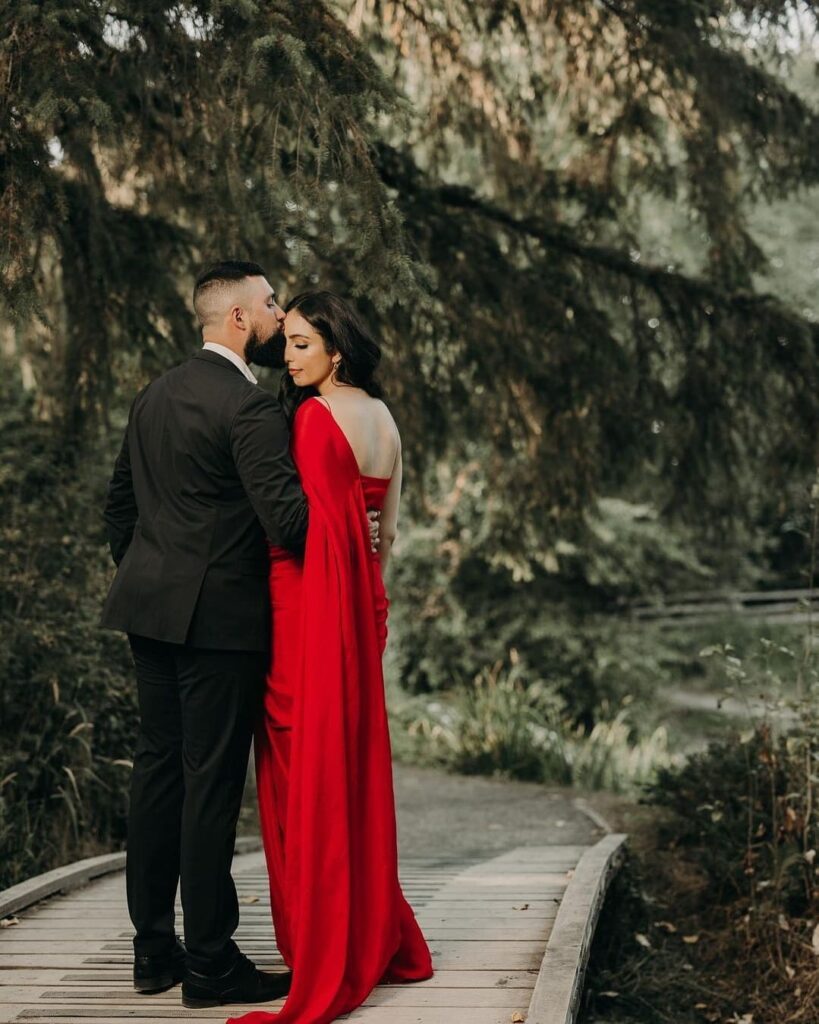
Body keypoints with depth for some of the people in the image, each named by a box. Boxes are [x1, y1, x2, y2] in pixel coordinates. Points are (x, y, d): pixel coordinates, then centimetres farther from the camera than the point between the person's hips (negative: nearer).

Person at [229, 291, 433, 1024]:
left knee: (312, 775, -2)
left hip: (313, 605, -9)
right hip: (360, 606, 9)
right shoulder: (382, 417, 12)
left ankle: (326, 963, 5)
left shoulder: (316, 416, -14)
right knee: (356, 770, 16)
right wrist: (370, 595, 19)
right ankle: (379, 938, 26)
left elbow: (306, 523, -16)